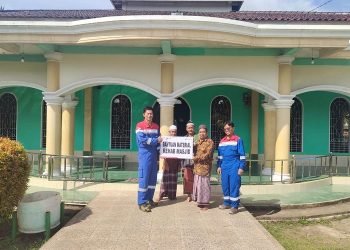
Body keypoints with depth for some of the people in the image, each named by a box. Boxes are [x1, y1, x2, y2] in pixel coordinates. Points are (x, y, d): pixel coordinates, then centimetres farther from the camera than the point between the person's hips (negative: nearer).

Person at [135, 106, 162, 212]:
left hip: (154, 155, 6)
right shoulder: (140, 126, -6)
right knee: (144, 178, -6)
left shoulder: (156, 126, 12)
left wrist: (159, 152, 1)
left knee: (153, 178, 10)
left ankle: (149, 199, 22)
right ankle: (142, 202, -1)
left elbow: (158, 140, 14)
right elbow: (142, 140, -18)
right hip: (144, 155, -6)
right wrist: (156, 140, -14)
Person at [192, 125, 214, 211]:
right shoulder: (198, 142, 16)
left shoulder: (210, 142, -6)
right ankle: (200, 201, 20)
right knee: (197, 184, 9)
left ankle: (205, 203, 4)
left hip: (205, 166, -7)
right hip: (197, 166, 7)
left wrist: (197, 158, -14)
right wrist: (194, 158, 2)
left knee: (204, 184, -4)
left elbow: (208, 155, -14)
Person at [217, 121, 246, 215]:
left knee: (234, 186, -3)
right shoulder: (222, 141, 12)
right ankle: (227, 203, 24)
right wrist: (219, 166, 15)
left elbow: (242, 155, -7)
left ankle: (234, 206, 4)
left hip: (234, 167, -6)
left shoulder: (238, 140, -5)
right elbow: (219, 155, 19)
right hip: (224, 167, 6)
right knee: (225, 186, 10)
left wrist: (241, 167, -12)